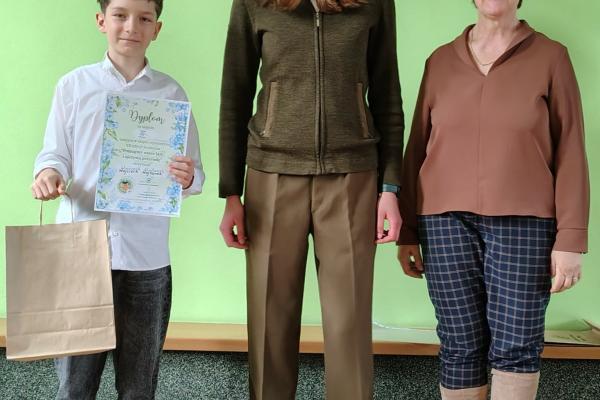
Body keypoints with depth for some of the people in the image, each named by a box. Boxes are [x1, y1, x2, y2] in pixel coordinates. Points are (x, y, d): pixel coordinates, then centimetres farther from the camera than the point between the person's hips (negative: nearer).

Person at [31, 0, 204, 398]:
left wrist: (188, 178, -16)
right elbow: (55, 154, 6)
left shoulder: (171, 93, 6)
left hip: (147, 259, 1)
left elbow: (194, 173, 6)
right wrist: (48, 173, -16)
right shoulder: (74, 86, 5)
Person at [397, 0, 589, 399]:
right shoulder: (440, 61, 9)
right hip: (447, 222, 2)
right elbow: (418, 149, 11)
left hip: (523, 223, -1)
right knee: (460, 346, 3)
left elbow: (570, 153, 0)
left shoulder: (550, 56, 3)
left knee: (516, 346, -1)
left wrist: (571, 238, -6)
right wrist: (408, 231, 8)